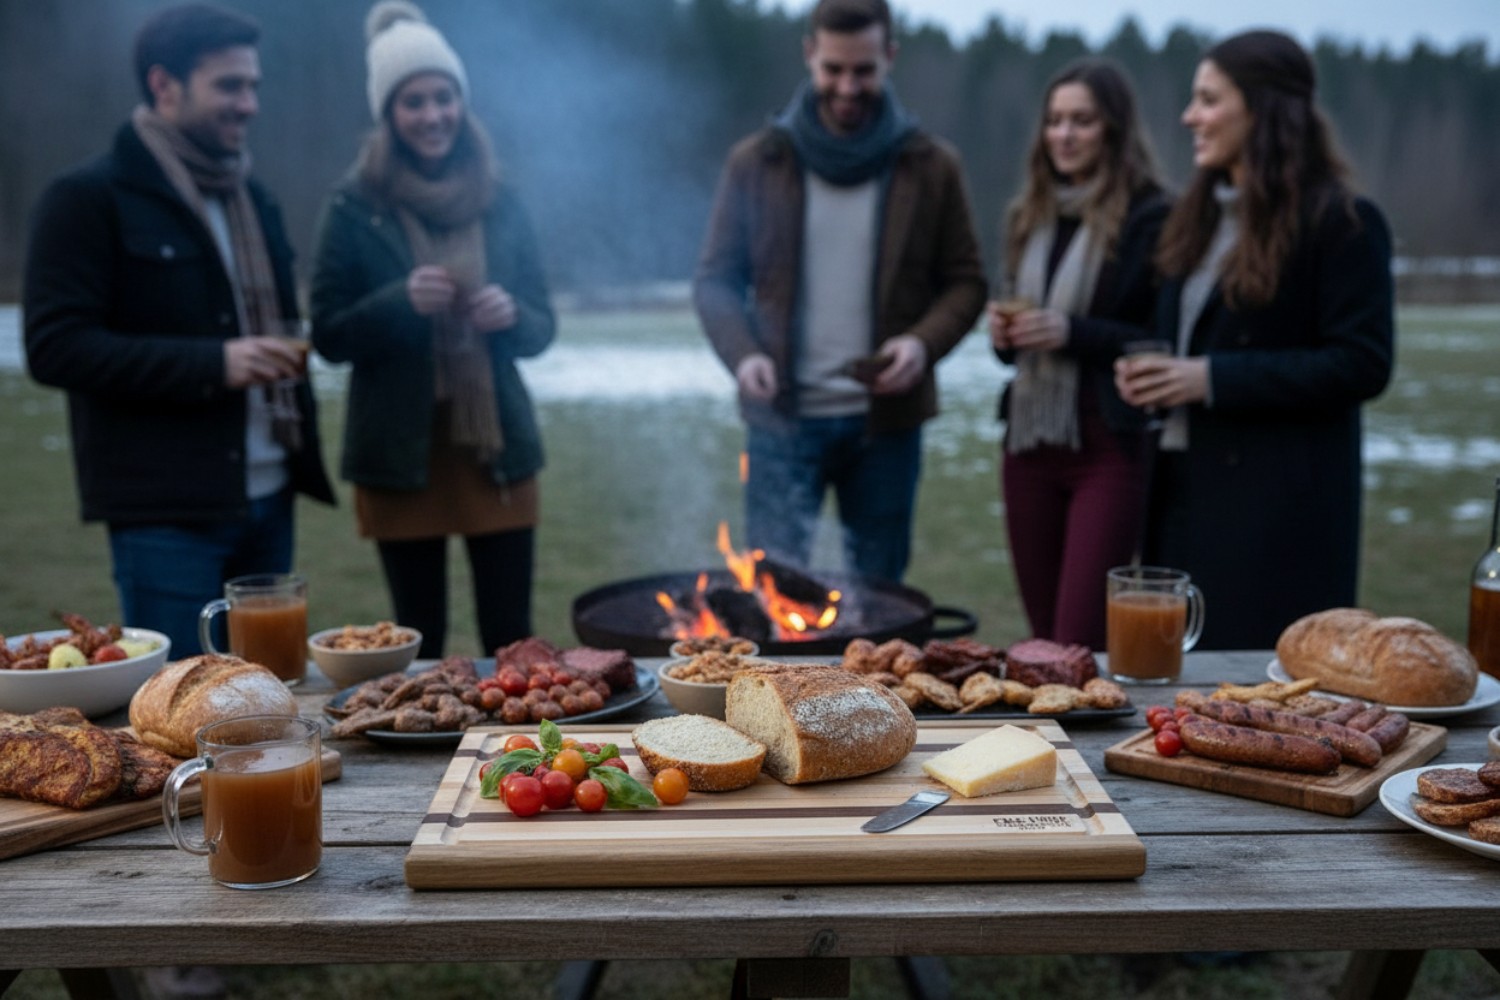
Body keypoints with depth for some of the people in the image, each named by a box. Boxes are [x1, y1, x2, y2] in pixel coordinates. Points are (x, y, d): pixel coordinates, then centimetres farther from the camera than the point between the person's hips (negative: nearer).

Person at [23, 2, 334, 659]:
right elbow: (54, 347, -14)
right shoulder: (89, 199, -6)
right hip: (167, 512, -7)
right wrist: (211, 363, -21)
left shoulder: (252, 199, 17)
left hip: (267, 499, 7)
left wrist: (285, 356, 8)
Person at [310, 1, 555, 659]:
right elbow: (328, 336, -2)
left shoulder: (499, 202, 6)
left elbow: (542, 327, 10)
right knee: (420, 642, 7)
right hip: (400, 456, -2)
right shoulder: (354, 208, -2)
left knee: (512, 640, 4)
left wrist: (511, 315, -13)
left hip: (497, 449, 2)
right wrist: (401, 300, -18)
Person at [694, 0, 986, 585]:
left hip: (886, 418, 1)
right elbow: (716, 278, 4)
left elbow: (964, 281, 6)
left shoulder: (931, 167, 2)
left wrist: (925, 341, -15)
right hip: (784, 416, -1)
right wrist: (742, 352, -15)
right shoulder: (756, 162, 1)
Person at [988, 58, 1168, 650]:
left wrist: (1072, 332, -20)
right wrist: (1003, 333, -1)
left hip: (1109, 448, -6)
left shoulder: (1151, 218, -7)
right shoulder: (1030, 215, 12)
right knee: (1043, 638, 13)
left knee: (1079, 645, -8)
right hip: (1030, 441, 6)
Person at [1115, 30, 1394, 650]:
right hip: (1186, 483, 7)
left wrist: (1212, 378, -20)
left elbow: (1362, 364, -14)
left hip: (1281, 505, -7)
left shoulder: (1341, 221, -9)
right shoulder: (1203, 215, 15)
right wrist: (1148, 374, 0)